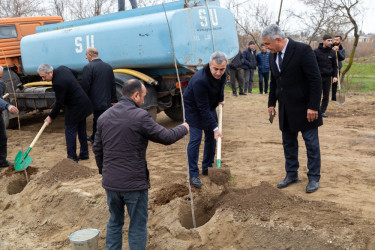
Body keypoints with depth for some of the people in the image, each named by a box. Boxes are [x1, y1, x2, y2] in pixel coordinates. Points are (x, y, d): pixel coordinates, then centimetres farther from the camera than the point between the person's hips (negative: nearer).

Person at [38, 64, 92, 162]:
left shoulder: (58, 83, -27)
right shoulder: (62, 68, 0)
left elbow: (59, 103, -18)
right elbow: (75, 73, 19)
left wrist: (51, 117, -7)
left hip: (75, 108, -10)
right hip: (83, 103, 10)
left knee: (70, 132, 1)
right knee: (81, 130, 17)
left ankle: (72, 158, 8)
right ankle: (84, 154, 27)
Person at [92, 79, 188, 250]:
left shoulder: (104, 117, 4)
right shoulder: (140, 116, -16)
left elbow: (97, 149, 11)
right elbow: (166, 137, -10)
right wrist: (183, 128, 9)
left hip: (110, 183, 6)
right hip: (134, 184, -6)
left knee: (114, 222, 22)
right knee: (138, 226, 10)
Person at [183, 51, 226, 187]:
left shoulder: (221, 74, -15)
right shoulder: (200, 80, -37)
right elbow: (203, 108, -33)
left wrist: (221, 99, 14)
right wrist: (215, 127, -32)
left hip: (209, 106, 7)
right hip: (194, 108, -7)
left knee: (212, 137, 8)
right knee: (195, 139, -12)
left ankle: (207, 168, 23)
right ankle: (193, 175, -6)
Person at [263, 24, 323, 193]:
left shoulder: (303, 50, -17)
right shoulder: (273, 55, 5)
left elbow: (315, 80, -17)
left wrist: (313, 107, -19)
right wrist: (271, 103, 14)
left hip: (304, 108, -7)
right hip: (286, 110, 7)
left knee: (311, 143, 4)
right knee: (288, 143, 14)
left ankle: (314, 178, 16)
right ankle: (291, 175, 28)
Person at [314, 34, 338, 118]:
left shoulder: (332, 52, 7)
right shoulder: (316, 52, -4)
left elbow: (334, 65, 12)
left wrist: (335, 76, 2)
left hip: (328, 77, 4)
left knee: (326, 95, 4)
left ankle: (323, 111, 12)